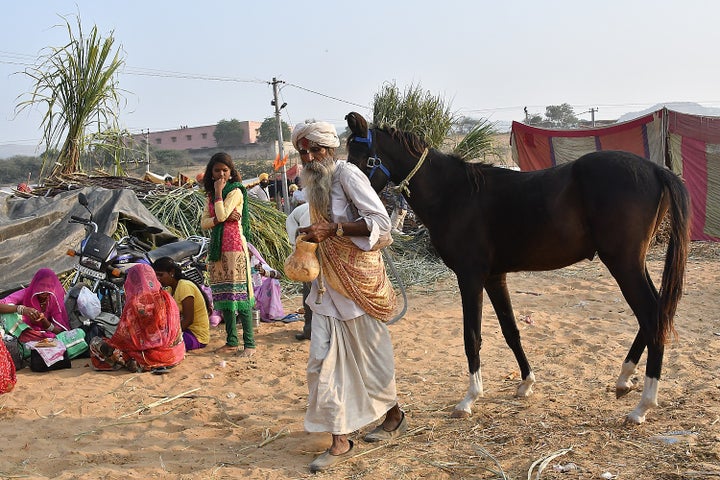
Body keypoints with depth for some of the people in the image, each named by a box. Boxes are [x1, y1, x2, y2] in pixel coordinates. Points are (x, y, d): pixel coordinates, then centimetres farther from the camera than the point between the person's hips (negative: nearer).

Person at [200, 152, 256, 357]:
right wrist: (221, 218, -9)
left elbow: (222, 214, -17)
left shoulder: (235, 192, -4)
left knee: (239, 293, -11)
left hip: (234, 246, -7)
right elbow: (204, 223, 7)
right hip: (217, 248, 7)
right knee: (223, 295, 8)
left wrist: (218, 192, -9)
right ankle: (231, 341, 15)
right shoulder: (211, 195, 16)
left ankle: (249, 343, -10)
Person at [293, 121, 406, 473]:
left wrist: (334, 228, -27)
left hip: (358, 279, -7)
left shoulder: (347, 174, -13)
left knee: (371, 354, 8)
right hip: (328, 282, 7)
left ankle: (394, 416, 33)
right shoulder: (315, 183, 11)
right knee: (323, 360, 0)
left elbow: (380, 221, -20)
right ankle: (340, 440, 8)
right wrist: (315, 234, 2)